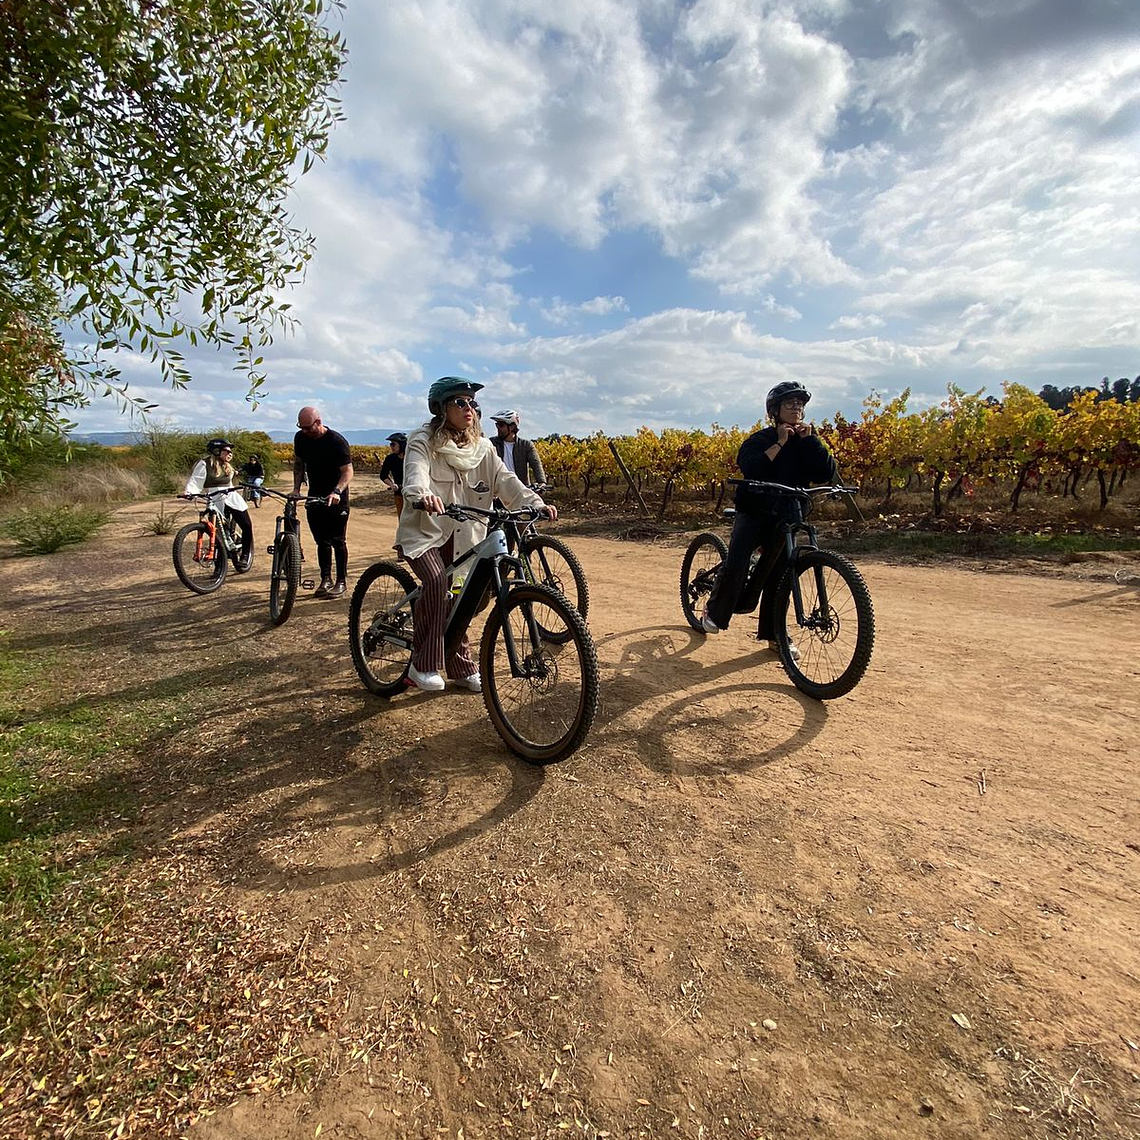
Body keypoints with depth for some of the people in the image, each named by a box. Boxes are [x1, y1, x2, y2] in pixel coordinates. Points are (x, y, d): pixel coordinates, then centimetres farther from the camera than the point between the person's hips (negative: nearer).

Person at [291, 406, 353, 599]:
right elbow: (298, 463, 15)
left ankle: (342, 581, 7)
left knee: (338, 541, -2)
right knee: (322, 541, 9)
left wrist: (336, 492, -35)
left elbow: (348, 471, -20)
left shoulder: (336, 441, -17)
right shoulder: (300, 438, 1)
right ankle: (326, 579, 18)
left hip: (336, 498, -5)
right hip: (314, 496, 5)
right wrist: (296, 488, 3)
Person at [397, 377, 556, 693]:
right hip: (423, 531, -4)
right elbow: (415, 474, -30)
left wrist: (535, 503, -26)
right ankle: (422, 665, -16)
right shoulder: (423, 441, -11)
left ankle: (462, 669, 24)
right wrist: (423, 495, -54)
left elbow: (505, 479, -8)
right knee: (437, 582, -29)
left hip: (461, 536, 5)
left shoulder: (481, 448, 3)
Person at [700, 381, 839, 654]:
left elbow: (828, 473, -9)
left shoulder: (806, 441, 7)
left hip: (785, 517, 4)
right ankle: (714, 612, 7)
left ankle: (775, 635, 13)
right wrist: (780, 443, -21)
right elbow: (750, 470, -24)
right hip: (753, 512, -3)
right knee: (735, 565, -19)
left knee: (781, 574, 1)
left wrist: (810, 438, -13)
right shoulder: (760, 439, -4)